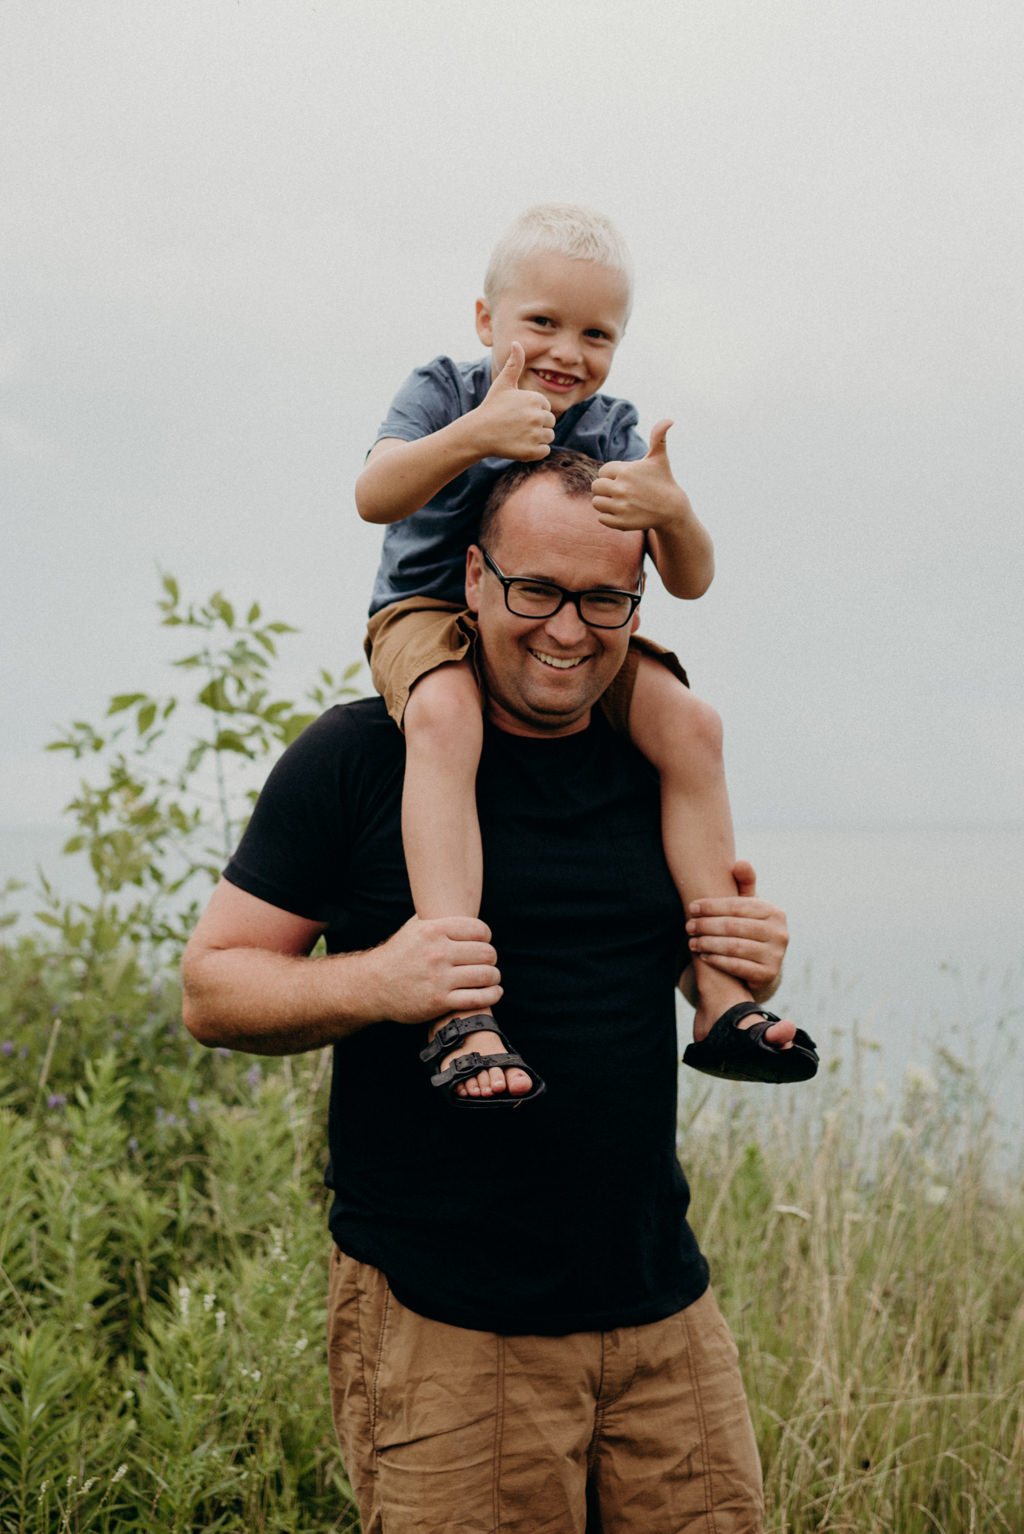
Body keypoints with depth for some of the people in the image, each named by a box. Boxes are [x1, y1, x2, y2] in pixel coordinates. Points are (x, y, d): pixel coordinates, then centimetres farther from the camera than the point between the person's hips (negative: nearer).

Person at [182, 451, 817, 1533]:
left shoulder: (656, 771, 10)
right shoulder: (358, 756, -5)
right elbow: (210, 988, -4)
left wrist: (751, 970, -1)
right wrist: (374, 982, -22)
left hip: (663, 1310, 5)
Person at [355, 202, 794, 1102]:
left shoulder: (612, 430, 0)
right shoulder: (445, 392, -6)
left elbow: (690, 582, -6)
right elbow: (374, 496, -25)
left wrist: (672, 511, -29)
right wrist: (470, 435, -41)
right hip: (431, 614, -4)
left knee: (687, 722, -18)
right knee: (445, 715, -37)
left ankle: (720, 990, -10)